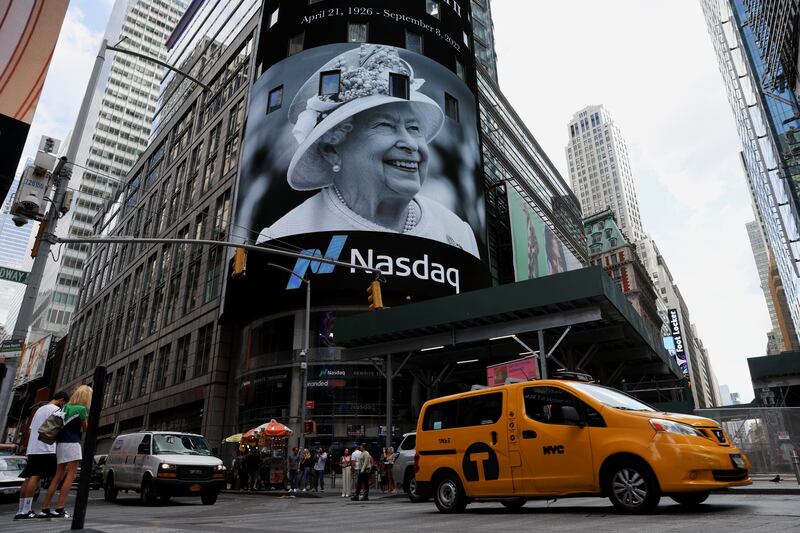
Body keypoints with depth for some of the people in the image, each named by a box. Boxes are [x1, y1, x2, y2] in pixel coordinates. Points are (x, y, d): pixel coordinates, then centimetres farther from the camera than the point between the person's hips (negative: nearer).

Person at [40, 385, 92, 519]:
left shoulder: (66, 406, 14)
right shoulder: (82, 409, -9)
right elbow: (85, 428, -1)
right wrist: (88, 416, 10)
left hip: (60, 442, 8)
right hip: (71, 443, -8)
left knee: (59, 475, 11)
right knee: (72, 474, -6)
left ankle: (44, 509, 10)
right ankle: (59, 509, -12)